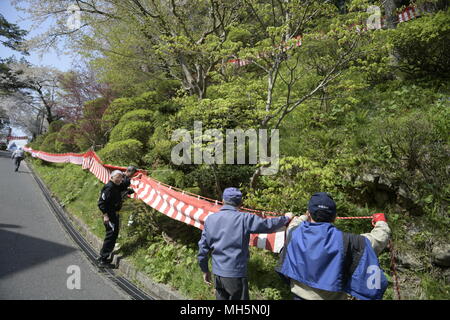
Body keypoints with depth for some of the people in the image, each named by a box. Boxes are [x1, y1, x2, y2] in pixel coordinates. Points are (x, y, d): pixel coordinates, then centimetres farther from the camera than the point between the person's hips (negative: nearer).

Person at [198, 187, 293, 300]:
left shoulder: (210, 219, -2)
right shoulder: (244, 218, -16)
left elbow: (203, 247, 3)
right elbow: (268, 225, -7)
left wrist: (205, 270, 15)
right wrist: (285, 218, 12)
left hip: (217, 273, 5)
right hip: (235, 274, -5)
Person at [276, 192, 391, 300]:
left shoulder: (294, 233, -11)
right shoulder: (344, 241, -19)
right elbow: (379, 239, -6)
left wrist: (306, 217, 33)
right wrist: (380, 221, 14)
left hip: (299, 295, 2)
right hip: (332, 297, -1)